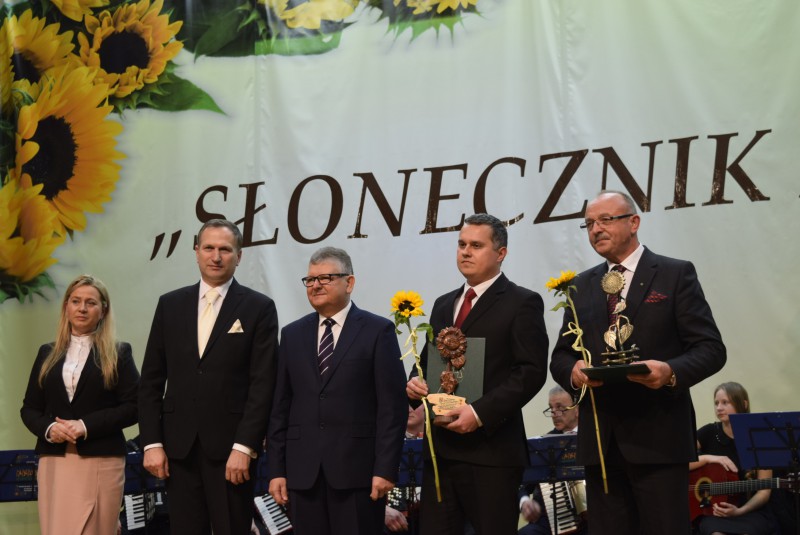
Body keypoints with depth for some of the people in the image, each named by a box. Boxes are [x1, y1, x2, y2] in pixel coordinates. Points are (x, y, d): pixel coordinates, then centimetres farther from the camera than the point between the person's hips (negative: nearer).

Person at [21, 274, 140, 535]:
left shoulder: (118, 353, 5)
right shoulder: (48, 353, 15)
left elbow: (133, 407, -3)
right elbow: (29, 408, 13)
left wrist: (87, 426, -14)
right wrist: (48, 428, -9)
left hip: (100, 461, -3)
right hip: (54, 461, 3)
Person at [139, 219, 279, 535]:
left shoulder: (259, 308, 1)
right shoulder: (170, 305, 10)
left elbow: (263, 384, -5)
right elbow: (151, 380, 10)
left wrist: (244, 447, -12)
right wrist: (152, 443, 1)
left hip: (231, 448, -3)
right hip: (179, 446, 3)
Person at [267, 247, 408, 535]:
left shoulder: (378, 331, 1)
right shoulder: (292, 334, 13)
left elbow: (392, 405, -4)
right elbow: (280, 407, 11)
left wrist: (385, 468, -11)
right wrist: (276, 469, 5)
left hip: (357, 468, -4)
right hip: (303, 470, 4)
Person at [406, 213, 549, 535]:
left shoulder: (522, 303, -1)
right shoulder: (443, 305, 21)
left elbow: (531, 371, -11)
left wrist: (480, 412, -19)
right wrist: (414, 382, 2)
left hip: (491, 447, -6)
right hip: (440, 447, 6)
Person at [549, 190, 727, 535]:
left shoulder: (676, 274, 2)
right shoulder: (582, 286, 16)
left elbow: (711, 349, -3)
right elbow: (560, 356, 15)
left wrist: (671, 371, -23)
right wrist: (574, 371, -9)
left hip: (658, 435, -4)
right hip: (600, 439, 4)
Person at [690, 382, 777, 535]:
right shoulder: (709, 433, 2)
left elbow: (764, 491, -1)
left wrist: (739, 511, -16)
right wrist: (707, 458, -17)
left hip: (750, 511, 0)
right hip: (712, 512, 0)